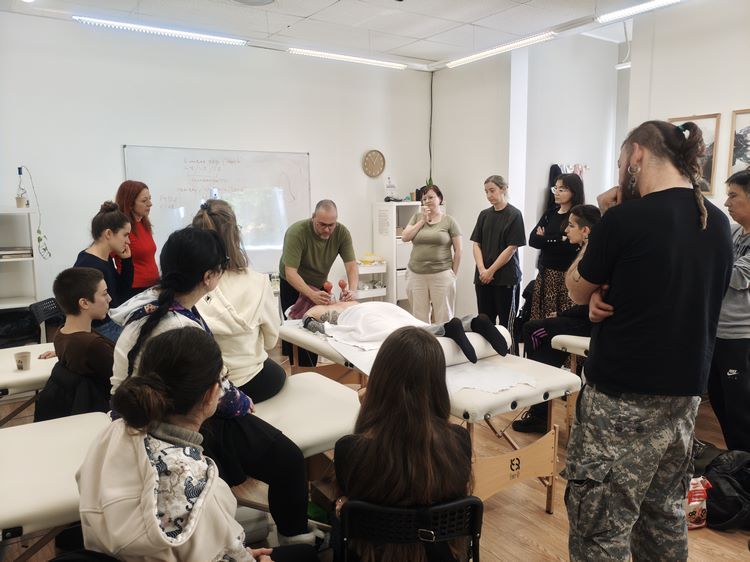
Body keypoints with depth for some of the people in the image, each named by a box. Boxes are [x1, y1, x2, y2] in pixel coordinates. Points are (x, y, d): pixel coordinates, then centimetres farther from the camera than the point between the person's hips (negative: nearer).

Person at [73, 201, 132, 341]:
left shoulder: (106, 259, 6)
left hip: (114, 322, 8)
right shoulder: (88, 266, -19)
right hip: (101, 331, -8)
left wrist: (126, 260, 3)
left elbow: (122, 294, 11)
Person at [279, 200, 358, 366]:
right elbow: (290, 273, -35)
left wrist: (352, 290, -39)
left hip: (319, 285, 3)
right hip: (294, 284, -3)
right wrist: (311, 294, -48)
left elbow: (351, 265, -19)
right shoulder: (296, 232, -31)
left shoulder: (342, 232, -19)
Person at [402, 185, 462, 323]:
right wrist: (422, 220, -3)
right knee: (419, 318, 6)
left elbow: (458, 251, 2)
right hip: (416, 275, 3)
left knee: (443, 318, 1)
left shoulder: (449, 221, 1)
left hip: (441, 275, -3)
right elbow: (405, 237, -1)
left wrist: (453, 274, 1)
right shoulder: (417, 217, 12)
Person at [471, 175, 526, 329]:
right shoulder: (484, 215, 10)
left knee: (506, 322, 2)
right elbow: (476, 244, 7)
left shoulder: (514, 215, -4)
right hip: (483, 278, 5)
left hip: (506, 277, -5)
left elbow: (512, 247, -9)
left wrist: (491, 271, -11)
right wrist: (482, 269, -7)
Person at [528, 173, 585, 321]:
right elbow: (532, 240, 2)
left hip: (567, 275, -5)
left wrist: (545, 239, -5)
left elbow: (571, 245, -17)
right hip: (545, 273, 5)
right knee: (541, 321, 4)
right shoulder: (550, 214, 12)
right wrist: (559, 240, -9)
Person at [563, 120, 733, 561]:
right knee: (665, 512, 22)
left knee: (601, 523, 3)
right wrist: (611, 292, -1)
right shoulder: (719, 224, 6)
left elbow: (578, 289, -1)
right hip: (686, 393, 8)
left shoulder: (626, 219, -17)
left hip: (624, 396, -8)